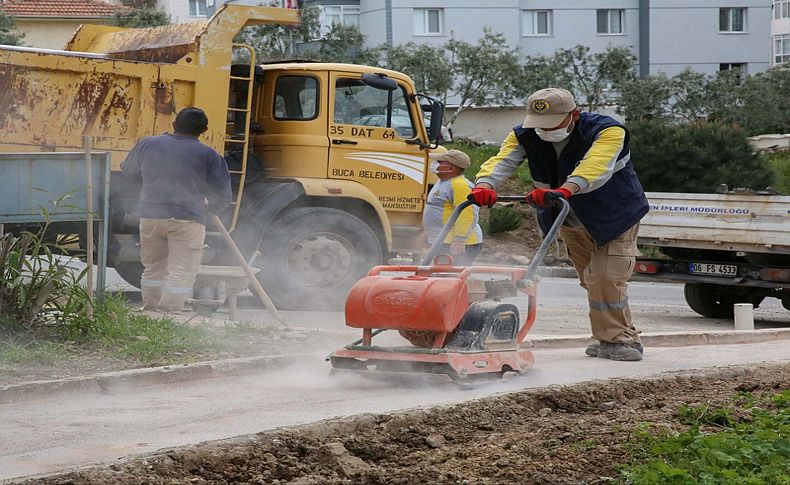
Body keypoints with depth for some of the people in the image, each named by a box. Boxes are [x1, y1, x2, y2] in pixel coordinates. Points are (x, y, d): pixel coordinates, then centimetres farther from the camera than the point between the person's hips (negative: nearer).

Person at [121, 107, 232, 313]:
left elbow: (128, 170, 26)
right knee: (181, 273, 0)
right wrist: (213, 208, 25)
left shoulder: (147, 144, 9)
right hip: (188, 219, -3)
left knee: (153, 269, 17)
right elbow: (222, 194, 2)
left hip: (150, 216, 4)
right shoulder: (208, 155, -1)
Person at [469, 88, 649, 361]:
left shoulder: (607, 131, -27)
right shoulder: (524, 136, -12)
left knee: (607, 280, -17)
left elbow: (596, 166, -46)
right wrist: (484, 184, -52)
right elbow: (502, 161, -28)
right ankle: (610, 338, 24)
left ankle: (615, 339, -6)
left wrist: (566, 189, -65)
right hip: (573, 224, 6)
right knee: (592, 283, 11)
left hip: (616, 218, -6)